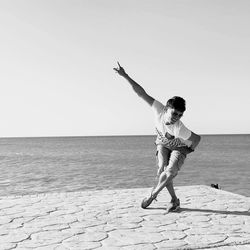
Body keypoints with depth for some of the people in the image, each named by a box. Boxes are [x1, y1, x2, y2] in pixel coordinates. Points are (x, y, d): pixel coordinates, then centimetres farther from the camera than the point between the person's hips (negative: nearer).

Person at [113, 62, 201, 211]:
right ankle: (174, 200, 6)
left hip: (179, 147, -3)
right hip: (162, 144, 3)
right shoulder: (159, 110, -34)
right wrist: (125, 76, -37)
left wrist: (191, 149, -4)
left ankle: (153, 195, 5)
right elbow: (142, 93, -33)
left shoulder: (179, 129, -41)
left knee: (171, 172, -21)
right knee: (162, 170, -13)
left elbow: (197, 138, -25)